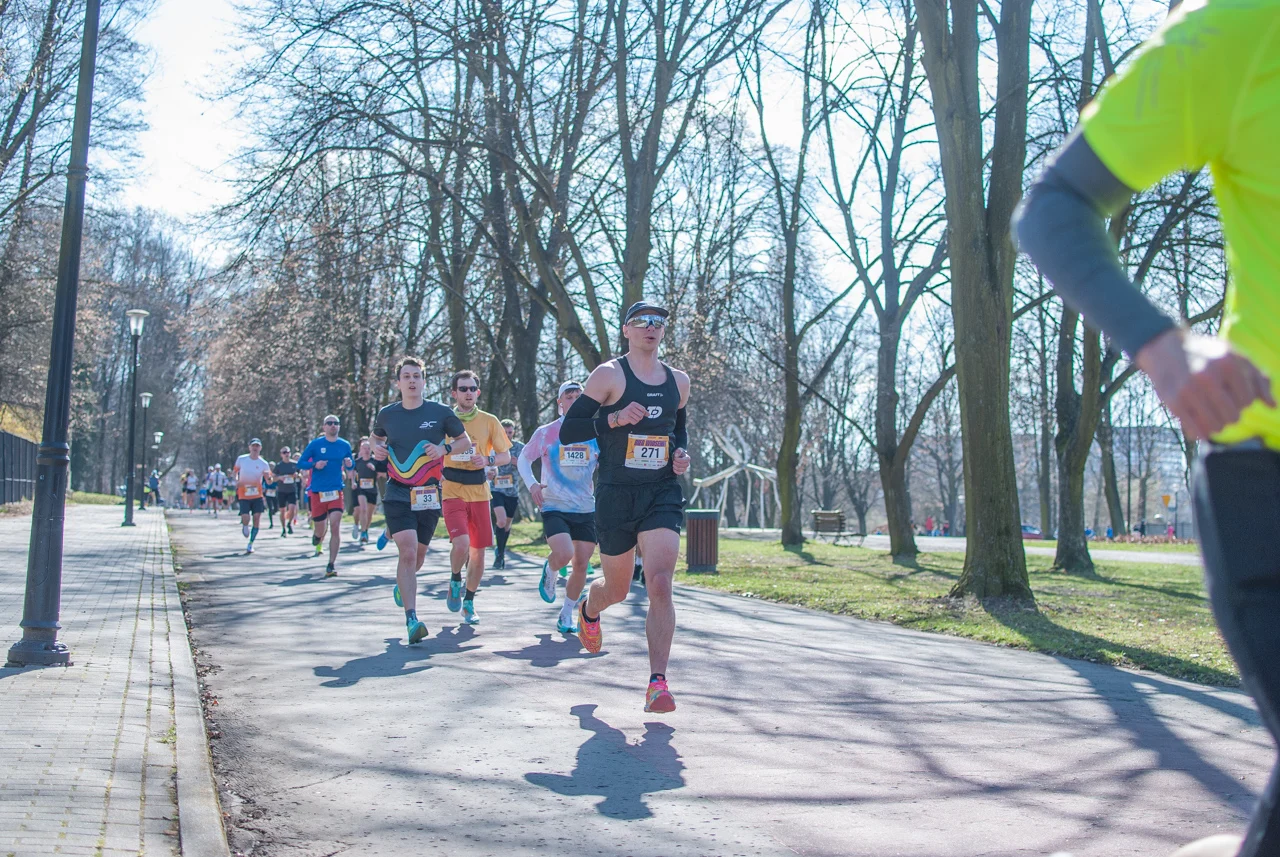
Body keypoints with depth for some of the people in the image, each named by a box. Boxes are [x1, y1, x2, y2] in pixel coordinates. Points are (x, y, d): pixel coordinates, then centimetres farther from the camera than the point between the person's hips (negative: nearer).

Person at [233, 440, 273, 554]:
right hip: (244, 495, -1)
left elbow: (269, 482, -1)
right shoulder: (241, 459, -2)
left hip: (257, 496, 1)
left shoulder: (264, 464, -3)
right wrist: (236, 481, -7)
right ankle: (244, 526, 25)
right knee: (245, 518, -14)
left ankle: (250, 544, 6)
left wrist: (268, 477, -24)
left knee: (257, 519, -7)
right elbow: (234, 471, 13)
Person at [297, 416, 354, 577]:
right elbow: (300, 463, 2)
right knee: (320, 530, 7)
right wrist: (315, 464, -17)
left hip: (336, 491, 1)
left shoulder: (345, 445, 6)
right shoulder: (315, 444, -1)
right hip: (317, 492, -1)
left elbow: (350, 465, 18)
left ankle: (331, 565, -7)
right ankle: (317, 536, 46)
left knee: (335, 527, -13)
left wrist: (349, 464, -6)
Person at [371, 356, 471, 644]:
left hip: (429, 495, 1)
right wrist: (377, 447, 0)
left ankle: (401, 585, 49)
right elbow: (377, 437, 23)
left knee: (418, 555, 13)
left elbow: (465, 440, 7)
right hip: (397, 493, -1)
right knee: (407, 550, -19)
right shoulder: (386, 414, 3)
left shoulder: (441, 412, -3)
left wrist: (445, 448, -12)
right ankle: (412, 619, -19)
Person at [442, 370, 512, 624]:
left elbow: (506, 456, 8)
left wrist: (488, 460, -12)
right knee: (461, 543, -22)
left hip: (479, 493, 2)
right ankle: (455, 580, 10)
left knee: (478, 551, 5)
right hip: (452, 491, -2)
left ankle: (469, 602, 24)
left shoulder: (489, 421, 6)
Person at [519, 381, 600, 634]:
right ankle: (550, 570, 13)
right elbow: (524, 459, 12)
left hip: (586, 510, 3)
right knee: (563, 555, -24)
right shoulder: (545, 433, 1)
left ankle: (567, 613, 22)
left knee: (581, 565, 2)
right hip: (554, 507, -3)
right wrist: (531, 484, -5)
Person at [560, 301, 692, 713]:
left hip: (663, 493, 2)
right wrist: (613, 418, -21)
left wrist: (681, 453, 6)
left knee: (660, 584, -16)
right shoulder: (609, 374, -3)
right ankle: (589, 609, 49)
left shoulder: (678, 381, 11)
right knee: (617, 590, 11)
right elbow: (567, 431, -7)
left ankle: (657, 683, -12)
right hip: (616, 494, -2)